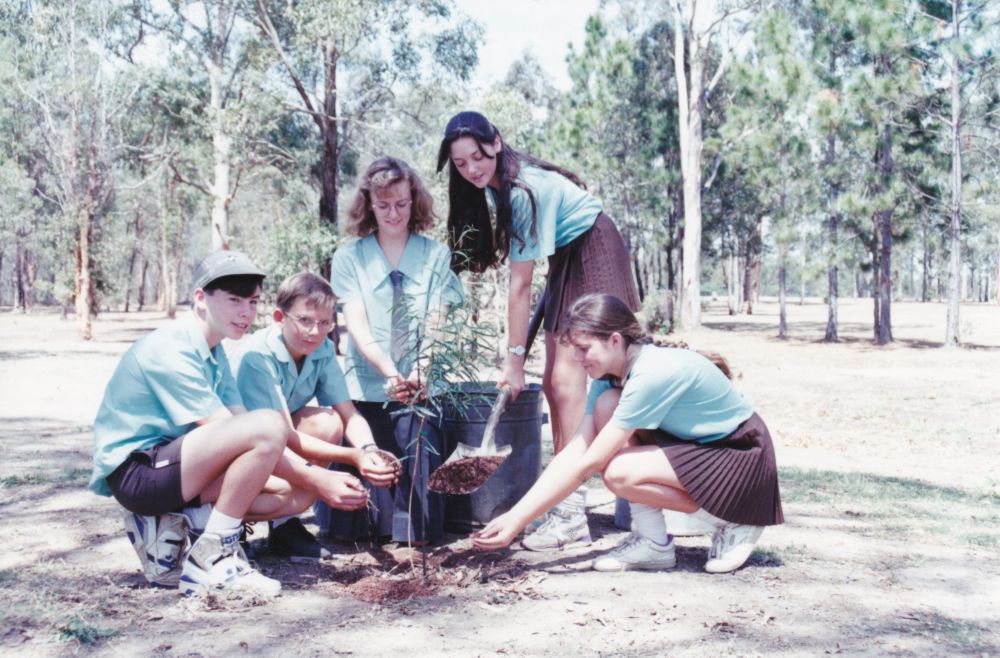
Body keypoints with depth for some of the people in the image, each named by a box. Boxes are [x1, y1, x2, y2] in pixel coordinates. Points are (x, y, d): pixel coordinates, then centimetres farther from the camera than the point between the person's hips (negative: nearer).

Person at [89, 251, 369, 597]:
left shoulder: (213, 351, 13)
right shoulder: (170, 349, -18)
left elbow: (241, 432, 6)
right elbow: (230, 432, -22)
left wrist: (316, 477, -9)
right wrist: (316, 478, -22)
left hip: (171, 469, 9)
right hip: (134, 471, -9)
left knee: (298, 494, -2)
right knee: (268, 424, -29)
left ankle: (172, 530, 0)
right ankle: (211, 562, -21)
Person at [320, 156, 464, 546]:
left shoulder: (437, 257, 6)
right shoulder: (349, 258, 6)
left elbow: (435, 326, -5)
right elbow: (358, 327, -7)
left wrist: (419, 373, -26)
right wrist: (390, 372, -27)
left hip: (419, 392, 0)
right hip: (363, 391, 0)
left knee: (417, 533, -7)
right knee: (346, 529, -6)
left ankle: (408, 525, 24)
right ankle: (358, 523, 25)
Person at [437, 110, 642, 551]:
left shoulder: (525, 189, -26)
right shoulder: (495, 185, 1)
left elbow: (521, 283, -25)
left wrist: (514, 360, -22)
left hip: (592, 254, -9)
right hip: (565, 259, 9)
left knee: (566, 379, -17)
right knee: (552, 381, 5)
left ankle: (572, 516, -19)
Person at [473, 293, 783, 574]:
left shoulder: (655, 374, -29)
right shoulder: (610, 375, -3)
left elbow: (587, 465, -27)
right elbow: (574, 452, -6)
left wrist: (517, 521, -22)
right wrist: (514, 514, -14)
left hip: (743, 459, -8)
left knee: (618, 472, -26)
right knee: (606, 405, -12)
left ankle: (734, 525, -5)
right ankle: (651, 542, -6)